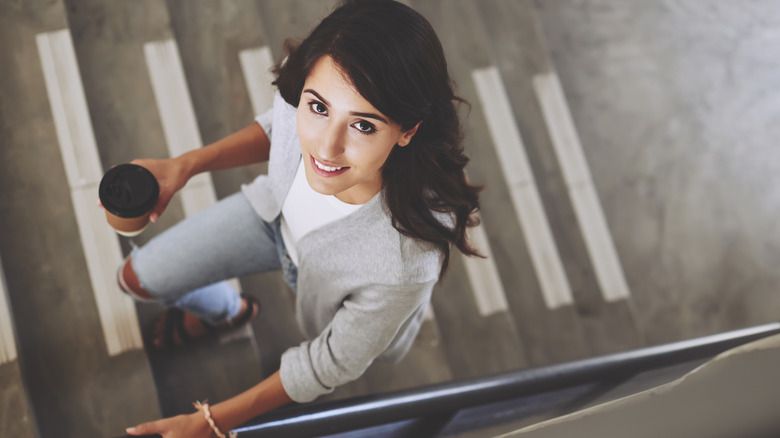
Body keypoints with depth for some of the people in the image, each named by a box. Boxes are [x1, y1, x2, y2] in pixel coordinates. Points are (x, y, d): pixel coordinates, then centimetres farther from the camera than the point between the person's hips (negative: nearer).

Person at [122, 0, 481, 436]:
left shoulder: (406, 263, -50)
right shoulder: (307, 91, -38)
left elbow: (333, 362, -29)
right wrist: (185, 165, -18)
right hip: (278, 213, 3)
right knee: (139, 278, 14)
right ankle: (227, 310, 48)